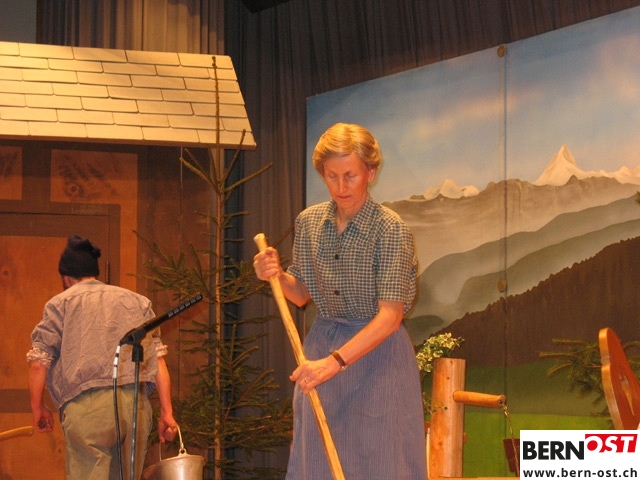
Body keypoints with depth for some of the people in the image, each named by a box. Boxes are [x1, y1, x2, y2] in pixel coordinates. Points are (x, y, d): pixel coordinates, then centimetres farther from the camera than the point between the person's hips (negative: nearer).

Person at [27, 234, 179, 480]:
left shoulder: (60, 303, 12)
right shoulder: (137, 301, 22)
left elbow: (38, 362, 4)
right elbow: (158, 359, 13)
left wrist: (38, 408, 15)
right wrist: (166, 411, 10)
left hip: (86, 403, -3)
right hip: (136, 403, 4)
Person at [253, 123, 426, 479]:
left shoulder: (390, 229, -16)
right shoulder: (309, 222, 3)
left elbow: (390, 315, -22)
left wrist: (335, 361, -31)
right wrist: (277, 276, -8)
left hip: (376, 353, -5)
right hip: (321, 348, 5)